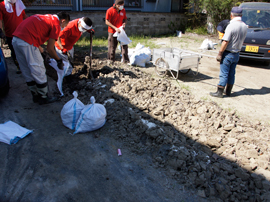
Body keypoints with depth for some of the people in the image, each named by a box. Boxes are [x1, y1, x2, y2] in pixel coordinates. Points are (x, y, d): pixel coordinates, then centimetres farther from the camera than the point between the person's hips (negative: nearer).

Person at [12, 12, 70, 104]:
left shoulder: (46, 17, 24)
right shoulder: (56, 25, -1)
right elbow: (50, 49, -4)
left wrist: (41, 50, 35)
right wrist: (59, 60, 10)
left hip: (15, 39, 9)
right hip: (27, 42, -9)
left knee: (27, 72, 17)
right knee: (39, 72, 5)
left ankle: (36, 96, 31)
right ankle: (43, 98, 18)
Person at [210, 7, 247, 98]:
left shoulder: (231, 26, -19)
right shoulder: (245, 27, 3)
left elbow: (225, 42, -21)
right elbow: (241, 40, 10)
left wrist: (219, 54, -15)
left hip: (228, 54, -7)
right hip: (237, 54, 7)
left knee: (223, 74, 0)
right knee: (232, 74, 15)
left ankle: (219, 92, 5)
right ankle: (228, 91, 25)